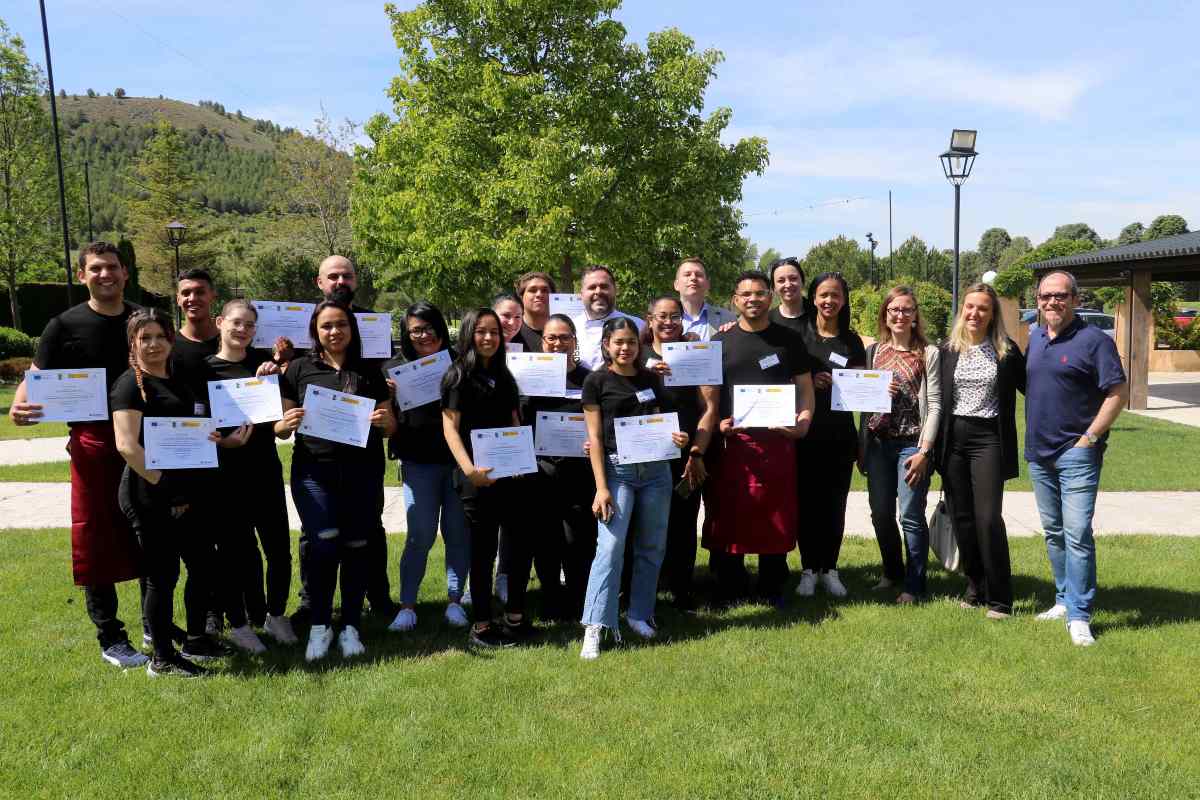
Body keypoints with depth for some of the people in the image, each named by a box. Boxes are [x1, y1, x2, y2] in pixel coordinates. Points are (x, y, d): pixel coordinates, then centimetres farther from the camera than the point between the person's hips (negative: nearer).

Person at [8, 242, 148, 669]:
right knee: (97, 542, 4)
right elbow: (36, 378, -3)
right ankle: (111, 639, 17)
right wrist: (18, 407, -24)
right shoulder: (65, 326, -1)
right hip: (94, 444, -2)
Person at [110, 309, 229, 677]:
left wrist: (215, 436, 9)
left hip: (184, 494, 8)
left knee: (204, 566, 14)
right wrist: (163, 486, -17)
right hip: (150, 497, -8)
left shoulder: (178, 382, 14)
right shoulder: (131, 384, -11)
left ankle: (196, 640, 31)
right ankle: (163, 659, 16)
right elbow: (127, 445, -20)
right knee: (163, 575, 1)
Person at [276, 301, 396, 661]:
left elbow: (389, 428, 12)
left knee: (357, 546, 6)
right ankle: (319, 625, 7)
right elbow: (280, 427, 5)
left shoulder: (369, 372, 10)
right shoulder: (299, 369, 5)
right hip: (314, 471, -2)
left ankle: (351, 626, 20)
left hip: (362, 473, 2)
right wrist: (286, 424, -17)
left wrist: (385, 421, -10)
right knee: (323, 545, -12)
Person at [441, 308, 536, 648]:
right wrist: (469, 470, -24)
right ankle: (481, 627, 13)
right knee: (484, 549, 0)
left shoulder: (503, 376, 15)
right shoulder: (458, 376, -4)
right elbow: (450, 428, -11)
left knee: (523, 540, 6)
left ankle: (514, 617, 20)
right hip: (477, 477, -6)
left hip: (508, 473, 6)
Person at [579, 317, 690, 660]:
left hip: (655, 469, 5)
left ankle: (639, 615, 24)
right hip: (617, 469, -4)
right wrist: (601, 487, -12)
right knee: (610, 546, -13)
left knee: (652, 547, 9)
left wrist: (675, 438, -4)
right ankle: (595, 628, -12)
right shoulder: (597, 382, -2)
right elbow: (595, 438, -6)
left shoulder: (651, 379, 10)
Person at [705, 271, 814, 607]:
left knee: (777, 517, 5)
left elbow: (805, 388, 11)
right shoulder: (720, 342, 8)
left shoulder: (789, 340, 10)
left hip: (777, 440, 1)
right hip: (731, 441, 0)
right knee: (729, 517, 2)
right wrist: (716, 424, -10)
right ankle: (729, 589, 15)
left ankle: (773, 589, 20)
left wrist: (804, 420, -7)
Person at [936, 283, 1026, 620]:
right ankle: (976, 586, 22)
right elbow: (938, 398, 8)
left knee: (988, 518, -9)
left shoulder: (1007, 351, 1)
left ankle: (999, 598, 2)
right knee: (961, 517, 7)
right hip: (954, 438, 3)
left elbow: (1029, 387, 8)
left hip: (988, 439, -3)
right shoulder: (948, 350, 6)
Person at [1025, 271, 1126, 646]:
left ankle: (1078, 615, -3)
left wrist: (1090, 438, -14)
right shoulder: (1034, 338, 11)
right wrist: (1032, 435, 12)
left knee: (1077, 534, -9)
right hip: (1038, 453, 7)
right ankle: (1064, 600, 26)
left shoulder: (1093, 340, -8)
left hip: (1076, 454, -7)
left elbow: (1118, 393, -11)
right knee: (1053, 532, 14)